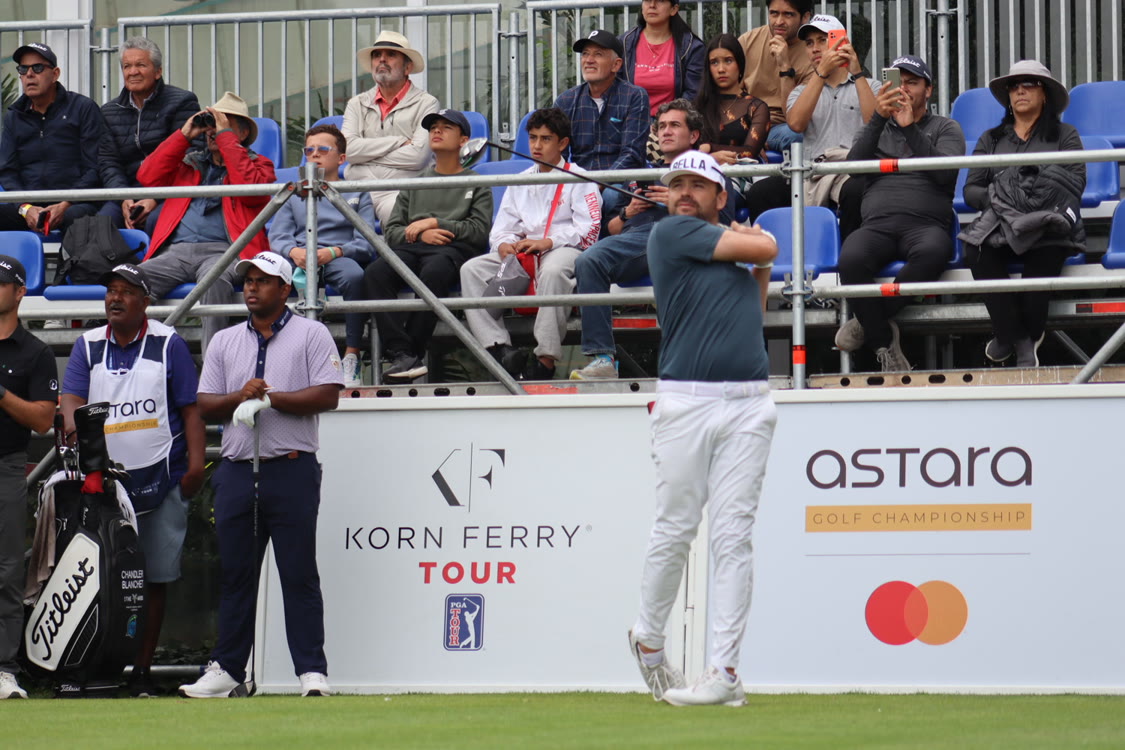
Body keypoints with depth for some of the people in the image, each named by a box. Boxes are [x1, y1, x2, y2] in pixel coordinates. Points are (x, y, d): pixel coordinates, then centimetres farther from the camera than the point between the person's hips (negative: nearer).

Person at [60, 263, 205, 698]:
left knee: (156, 578, 1)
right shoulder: (88, 346, 11)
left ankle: (142, 668, 6)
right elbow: (71, 396, -1)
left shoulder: (168, 344, 5)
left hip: (162, 480, -1)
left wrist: (196, 462, -7)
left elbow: (190, 407, 3)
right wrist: (74, 429, -24)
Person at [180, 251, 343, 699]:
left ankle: (312, 671, -5)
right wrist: (240, 397, -8)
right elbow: (204, 406, 11)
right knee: (234, 574, 6)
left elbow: (327, 395, -7)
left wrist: (272, 398, -13)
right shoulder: (225, 342, 18)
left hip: (292, 472, -4)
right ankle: (226, 670, 11)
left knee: (299, 575, -6)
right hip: (237, 472, 4)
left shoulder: (310, 335, 5)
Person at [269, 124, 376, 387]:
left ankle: (352, 356, -34)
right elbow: (277, 236, 13)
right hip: (299, 256, 1)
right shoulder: (293, 195, 28)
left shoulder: (357, 195, 21)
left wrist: (333, 252, -15)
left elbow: (366, 243, 6)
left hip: (339, 257, -1)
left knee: (354, 274, -40)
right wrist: (294, 252, -12)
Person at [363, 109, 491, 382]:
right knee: (374, 274, -30)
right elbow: (391, 230, 19)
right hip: (411, 247, 4)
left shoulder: (475, 184, 19)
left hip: (454, 248, -4)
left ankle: (413, 351, -36)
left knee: (433, 273, -40)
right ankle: (401, 354, -38)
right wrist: (420, 234, -2)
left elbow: (480, 230, 3)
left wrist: (435, 223, -4)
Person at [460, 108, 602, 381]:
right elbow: (502, 228, 18)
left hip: (564, 248, -6)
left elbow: (588, 230, -6)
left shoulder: (578, 179, 6)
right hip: (522, 252, 6)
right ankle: (499, 347, -34)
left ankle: (546, 360, -41)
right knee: (471, 269, -19)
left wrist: (547, 243, -19)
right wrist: (504, 244, -7)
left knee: (553, 271, -41)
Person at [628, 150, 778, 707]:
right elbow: (765, 245, -1)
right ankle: (648, 640, 23)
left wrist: (761, 270, 16)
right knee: (675, 530, 1)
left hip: (748, 408, 4)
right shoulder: (671, 234, 1)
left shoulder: (739, 250, 20)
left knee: (733, 536, -2)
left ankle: (724, 671, -4)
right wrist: (759, 247, 19)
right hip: (686, 403, -4)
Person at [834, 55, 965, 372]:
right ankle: (883, 341, -20)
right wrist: (878, 119, -3)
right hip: (877, 224, 2)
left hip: (925, 223, -2)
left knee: (932, 251, -40)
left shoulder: (945, 128, 20)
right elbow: (854, 165, 7)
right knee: (851, 259, -35)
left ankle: (868, 322, -26)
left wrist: (910, 129, -6)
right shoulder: (878, 129, 27)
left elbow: (946, 172, -1)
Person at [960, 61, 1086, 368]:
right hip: (1000, 222, 2)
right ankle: (1018, 339, -21)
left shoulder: (1064, 136, 17)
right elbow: (970, 190, 14)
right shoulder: (991, 139, 24)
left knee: (1045, 252, -39)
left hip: (1047, 221, -2)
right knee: (977, 251, -35)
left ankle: (1029, 333, -14)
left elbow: (1075, 182, 0)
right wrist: (996, 198, -9)